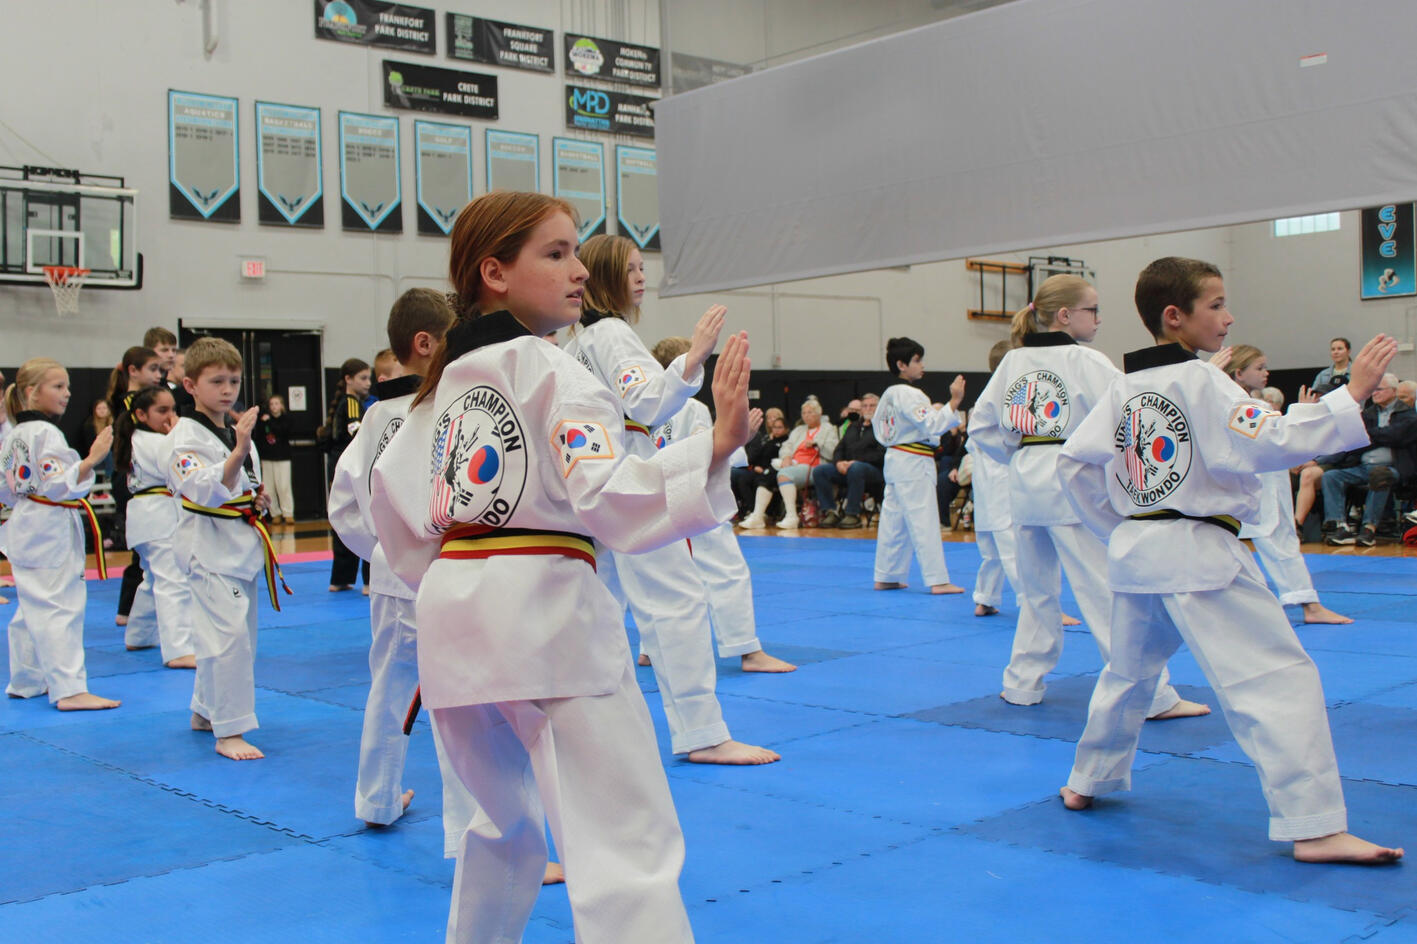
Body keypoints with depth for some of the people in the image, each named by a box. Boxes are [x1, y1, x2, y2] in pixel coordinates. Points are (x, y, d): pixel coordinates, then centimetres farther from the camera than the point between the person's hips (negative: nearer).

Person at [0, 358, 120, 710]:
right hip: (50, 530, -10)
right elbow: (58, 484, -25)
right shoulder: (46, 433, -16)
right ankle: (69, 689, -12)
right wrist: (91, 459, -32)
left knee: (31, 607, 17)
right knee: (59, 606, -11)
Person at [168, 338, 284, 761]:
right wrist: (238, 452, -36)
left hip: (243, 543, 9)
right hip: (208, 543, -9)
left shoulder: (238, 432, 13)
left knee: (233, 633, 16)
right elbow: (204, 491, -25)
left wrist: (258, 499, 3)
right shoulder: (186, 435, -12)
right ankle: (229, 733, -8)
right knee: (228, 633, -15)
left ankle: (205, 712, 34)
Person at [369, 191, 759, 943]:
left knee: (504, 822, 27)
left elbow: (393, 488, 21)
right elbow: (611, 495, -22)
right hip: (542, 611, -8)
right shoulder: (553, 371, -9)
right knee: (631, 845, -10)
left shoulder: (448, 379, 15)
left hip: (455, 611, 9)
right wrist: (716, 447, -32)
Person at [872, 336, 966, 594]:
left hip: (894, 458, 10)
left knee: (893, 520, 13)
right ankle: (938, 580, -8)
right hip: (914, 464, -10)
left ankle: (885, 577, 19)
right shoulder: (910, 395, -16)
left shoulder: (889, 393, 12)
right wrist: (954, 401, -25)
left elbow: (879, 427, 21)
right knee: (924, 522, -9)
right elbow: (933, 426, -22)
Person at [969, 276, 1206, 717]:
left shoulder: (1013, 362, 9)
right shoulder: (1087, 362, -9)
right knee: (1110, 591, -3)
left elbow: (982, 426, 13)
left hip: (1026, 484, 7)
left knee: (1037, 587, 19)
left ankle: (1022, 683, 25)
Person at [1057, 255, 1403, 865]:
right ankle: (1314, 827, -11)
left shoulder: (1124, 386, 11)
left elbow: (1075, 461, 13)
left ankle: (1088, 782, 36)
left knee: (1130, 668, 25)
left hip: (1134, 550, 8)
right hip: (1198, 553, -8)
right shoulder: (1199, 381, -12)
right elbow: (1267, 445, -23)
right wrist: (1352, 394, -19)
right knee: (1277, 677, -7)